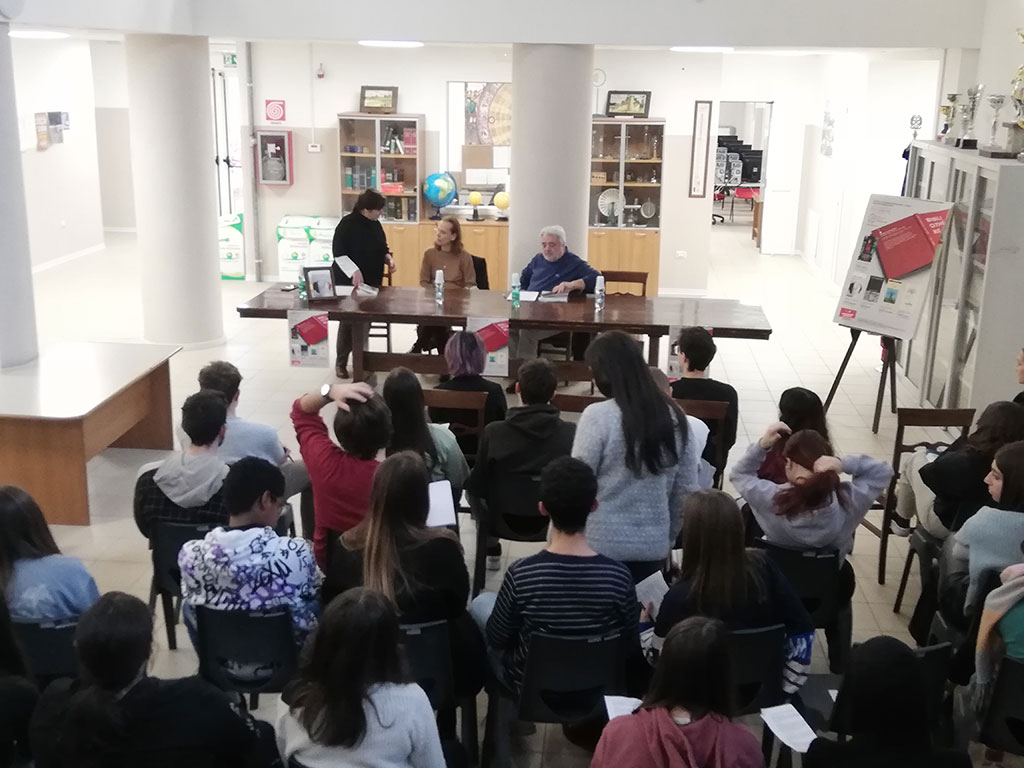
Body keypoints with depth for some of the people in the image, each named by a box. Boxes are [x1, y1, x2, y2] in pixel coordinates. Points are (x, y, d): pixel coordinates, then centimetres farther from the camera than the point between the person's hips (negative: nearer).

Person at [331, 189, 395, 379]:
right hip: (348, 282, -6)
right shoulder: (347, 224, -14)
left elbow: (382, 247, 19)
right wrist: (354, 271, -29)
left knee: (365, 322, 6)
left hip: (371, 282, 6)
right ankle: (341, 362, 11)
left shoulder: (376, 224, 7)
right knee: (348, 322, -1)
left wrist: (388, 258, -2)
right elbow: (338, 252, -18)